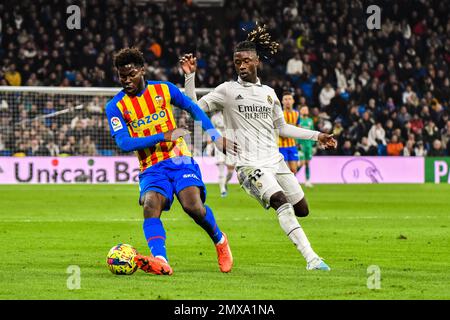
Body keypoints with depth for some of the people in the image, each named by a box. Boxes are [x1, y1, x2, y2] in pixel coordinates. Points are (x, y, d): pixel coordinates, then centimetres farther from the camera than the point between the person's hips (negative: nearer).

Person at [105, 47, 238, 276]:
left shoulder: (164, 90, 5)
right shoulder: (115, 107, -1)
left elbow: (193, 108, 20)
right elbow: (124, 143, -12)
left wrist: (216, 137, 15)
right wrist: (163, 137, -18)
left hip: (179, 160, 0)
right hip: (151, 169, 0)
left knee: (193, 206, -22)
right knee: (150, 206, -30)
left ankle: (219, 241, 8)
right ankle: (160, 261, -47)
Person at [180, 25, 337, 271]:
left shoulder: (269, 93, 15)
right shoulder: (227, 91, 2)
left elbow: (282, 128, 24)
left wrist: (317, 136, 21)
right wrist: (189, 75, -12)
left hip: (275, 160, 6)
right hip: (250, 164, -6)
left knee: (301, 210, 1)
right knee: (281, 202, -25)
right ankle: (311, 259, -31)